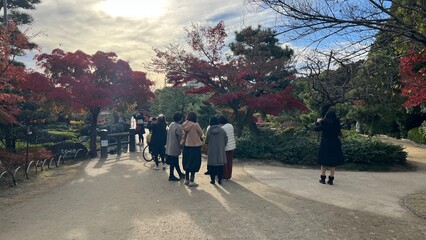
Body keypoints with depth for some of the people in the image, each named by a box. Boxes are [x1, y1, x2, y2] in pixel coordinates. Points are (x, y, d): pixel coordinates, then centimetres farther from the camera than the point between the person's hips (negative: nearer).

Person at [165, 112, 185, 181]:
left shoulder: (171, 124, 5)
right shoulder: (178, 127, -20)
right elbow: (179, 138, -17)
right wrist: (181, 145, -2)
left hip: (170, 146, 9)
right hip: (175, 147, -9)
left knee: (175, 161, 17)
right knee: (174, 162, 4)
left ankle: (180, 174, 31)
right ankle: (171, 176, 14)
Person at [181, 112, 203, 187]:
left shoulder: (185, 125, 1)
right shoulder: (195, 125, -15)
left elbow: (183, 136, 5)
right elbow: (201, 134, -3)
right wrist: (200, 138, 15)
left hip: (186, 146, 6)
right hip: (195, 146, -6)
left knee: (187, 163, 16)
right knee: (194, 164, 3)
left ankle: (187, 179, 25)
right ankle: (191, 181, 4)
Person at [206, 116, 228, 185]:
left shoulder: (209, 131, -9)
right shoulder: (222, 130, -5)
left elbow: (206, 141, -2)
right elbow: (226, 140, -1)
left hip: (211, 151, -1)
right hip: (220, 151, 1)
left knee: (212, 166, 8)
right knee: (220, 166, 9)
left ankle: (212, 180, 11)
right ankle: (219, 180, 12)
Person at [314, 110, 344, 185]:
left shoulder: (324, 123, -11)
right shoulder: (337, 123, -4)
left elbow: (315, 128, -2)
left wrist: (318, 122, 18)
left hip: (325, 144, -1)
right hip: (335, 145, 2)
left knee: (323, 162, 11)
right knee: (333, 163, 10)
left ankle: (323, 179, 15)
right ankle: (331, 179, 13)